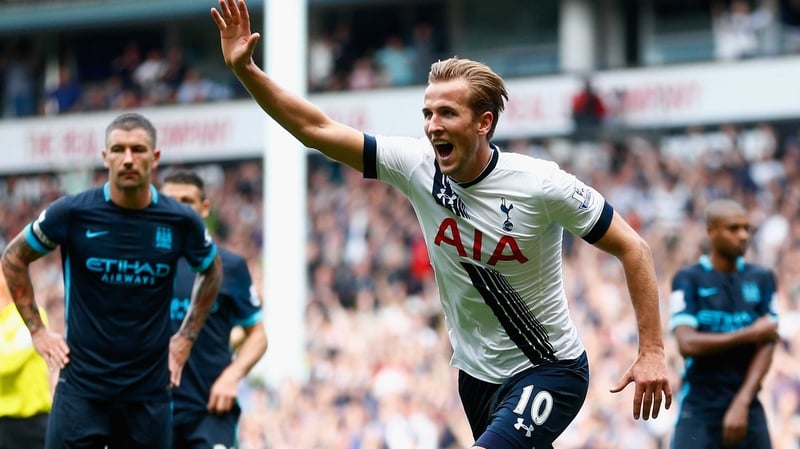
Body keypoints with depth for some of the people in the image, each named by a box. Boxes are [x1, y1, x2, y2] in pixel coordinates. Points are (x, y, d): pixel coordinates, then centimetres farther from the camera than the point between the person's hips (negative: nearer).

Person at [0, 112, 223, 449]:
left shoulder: (180, 221, -1)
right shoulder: (73, 212, -7)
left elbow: (211, 272, 19)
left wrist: (186, 337, 12)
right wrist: (37, 330, 4)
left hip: (149, 393, 2)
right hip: (82, 388, -2)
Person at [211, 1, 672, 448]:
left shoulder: (540, 185, -19)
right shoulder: (416, 166, -7)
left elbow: (633, 248, -12)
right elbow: (315, 128, -6)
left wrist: (652, 351, -16)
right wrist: (246, 69, -17)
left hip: (548, 371, -6)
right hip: (477, 375, 6)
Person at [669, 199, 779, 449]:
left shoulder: (762, 279, 10)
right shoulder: (688, 279, 1)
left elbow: (766, 346, 1)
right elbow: (687, 344, -11)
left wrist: (741, 403, -11)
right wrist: (749, 334, -9)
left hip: (747, 409, 3)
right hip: (698, 410, -3)